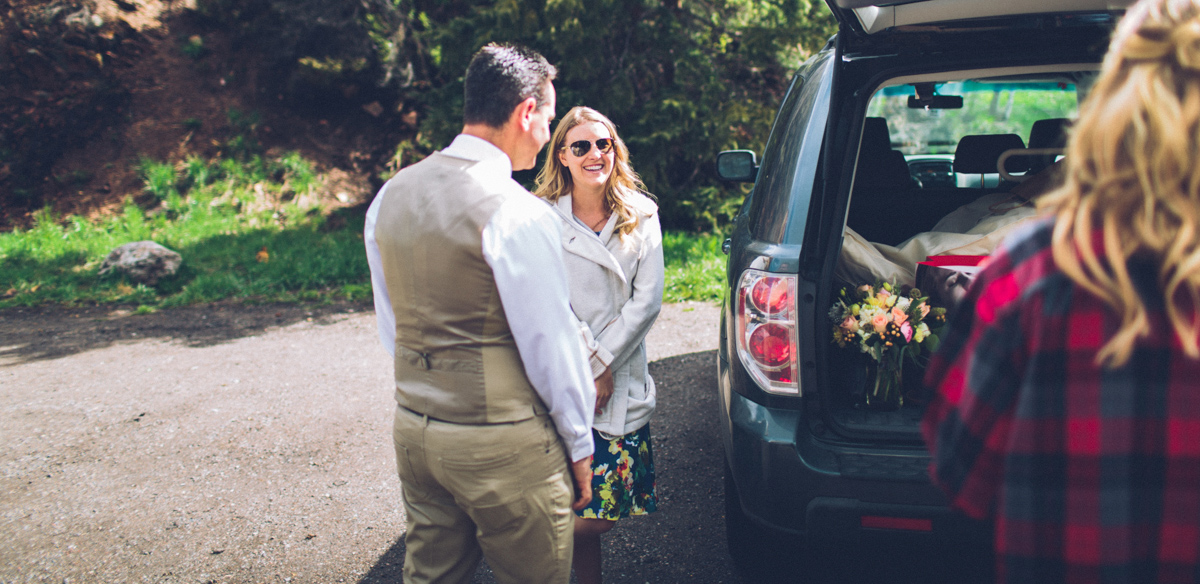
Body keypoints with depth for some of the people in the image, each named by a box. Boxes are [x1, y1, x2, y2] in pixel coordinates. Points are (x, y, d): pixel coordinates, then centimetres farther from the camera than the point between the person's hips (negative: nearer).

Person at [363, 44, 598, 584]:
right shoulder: (518, 214, -19)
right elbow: (550, 343, -15)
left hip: (413, 430, 7)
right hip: (502, 444, -7)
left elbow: (391, 326, 12)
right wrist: (579, 444, -2)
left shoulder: (390, 197, 4)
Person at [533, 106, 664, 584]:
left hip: (622, 379, 3)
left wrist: (601, 363, -7)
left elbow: (648, 300, 0)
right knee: (589, 516, -5)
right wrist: (587, 361, -10)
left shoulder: (641, 215, 6)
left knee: (608, 505, 1)